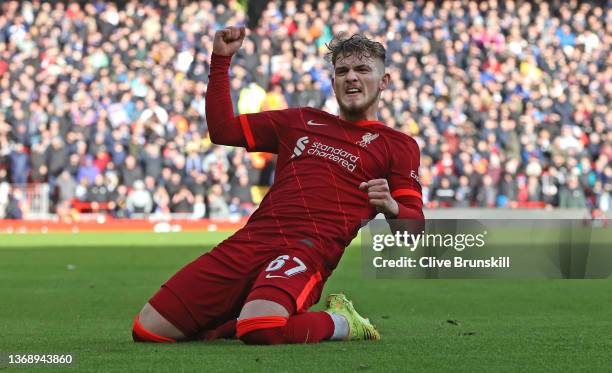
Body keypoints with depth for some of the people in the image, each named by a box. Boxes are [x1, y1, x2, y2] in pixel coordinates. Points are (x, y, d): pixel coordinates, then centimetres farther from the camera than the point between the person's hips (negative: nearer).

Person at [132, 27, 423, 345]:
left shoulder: (398, 145, 14)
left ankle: (339, 322, -7)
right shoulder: (300, 121, 27)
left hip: (308, 248, -5)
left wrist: (392, 208, -17)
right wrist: (220, 60, 22)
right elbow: (222, 129, 28)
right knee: (147, 329, -7)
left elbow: (415, 222, 7)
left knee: (260, 331, -39)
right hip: (250, 241, 5)